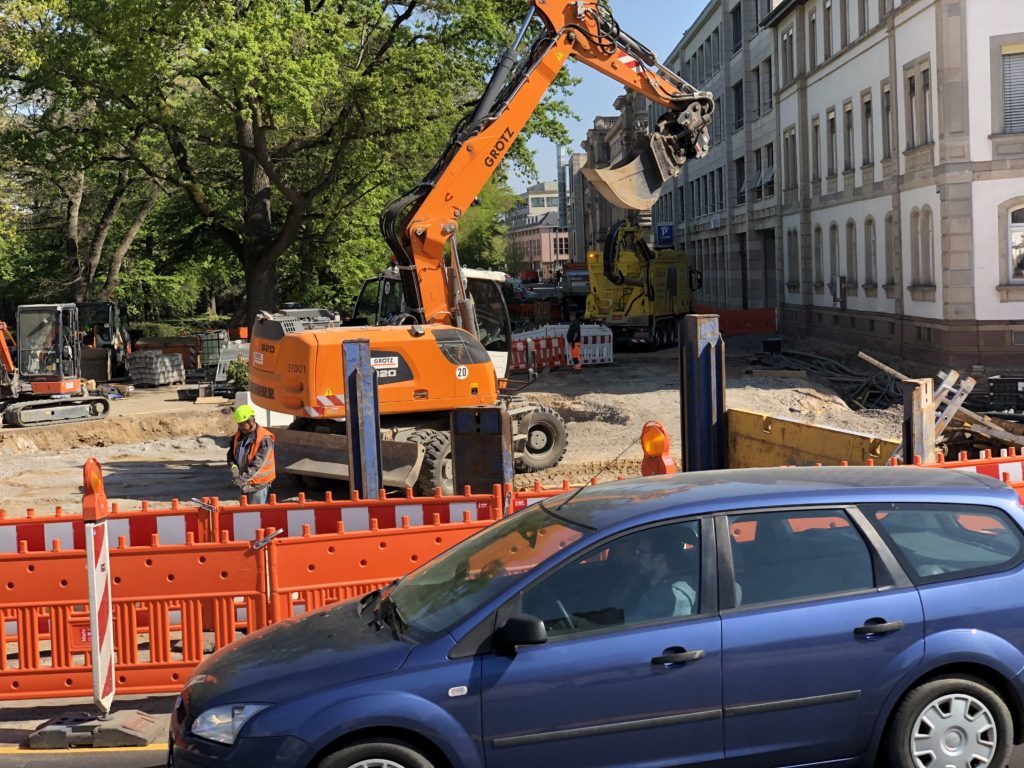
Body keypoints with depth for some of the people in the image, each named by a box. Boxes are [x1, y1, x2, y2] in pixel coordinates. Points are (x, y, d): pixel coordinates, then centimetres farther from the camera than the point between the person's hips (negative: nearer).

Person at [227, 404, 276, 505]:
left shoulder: (264, 439, -20)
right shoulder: (238, 436, 5)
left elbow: (257, 463, -25)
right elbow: (231, 454, 9)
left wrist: (243, 478, -30)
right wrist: (234, 467, -12)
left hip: (258, 484, -8)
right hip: (245, 483, 8)